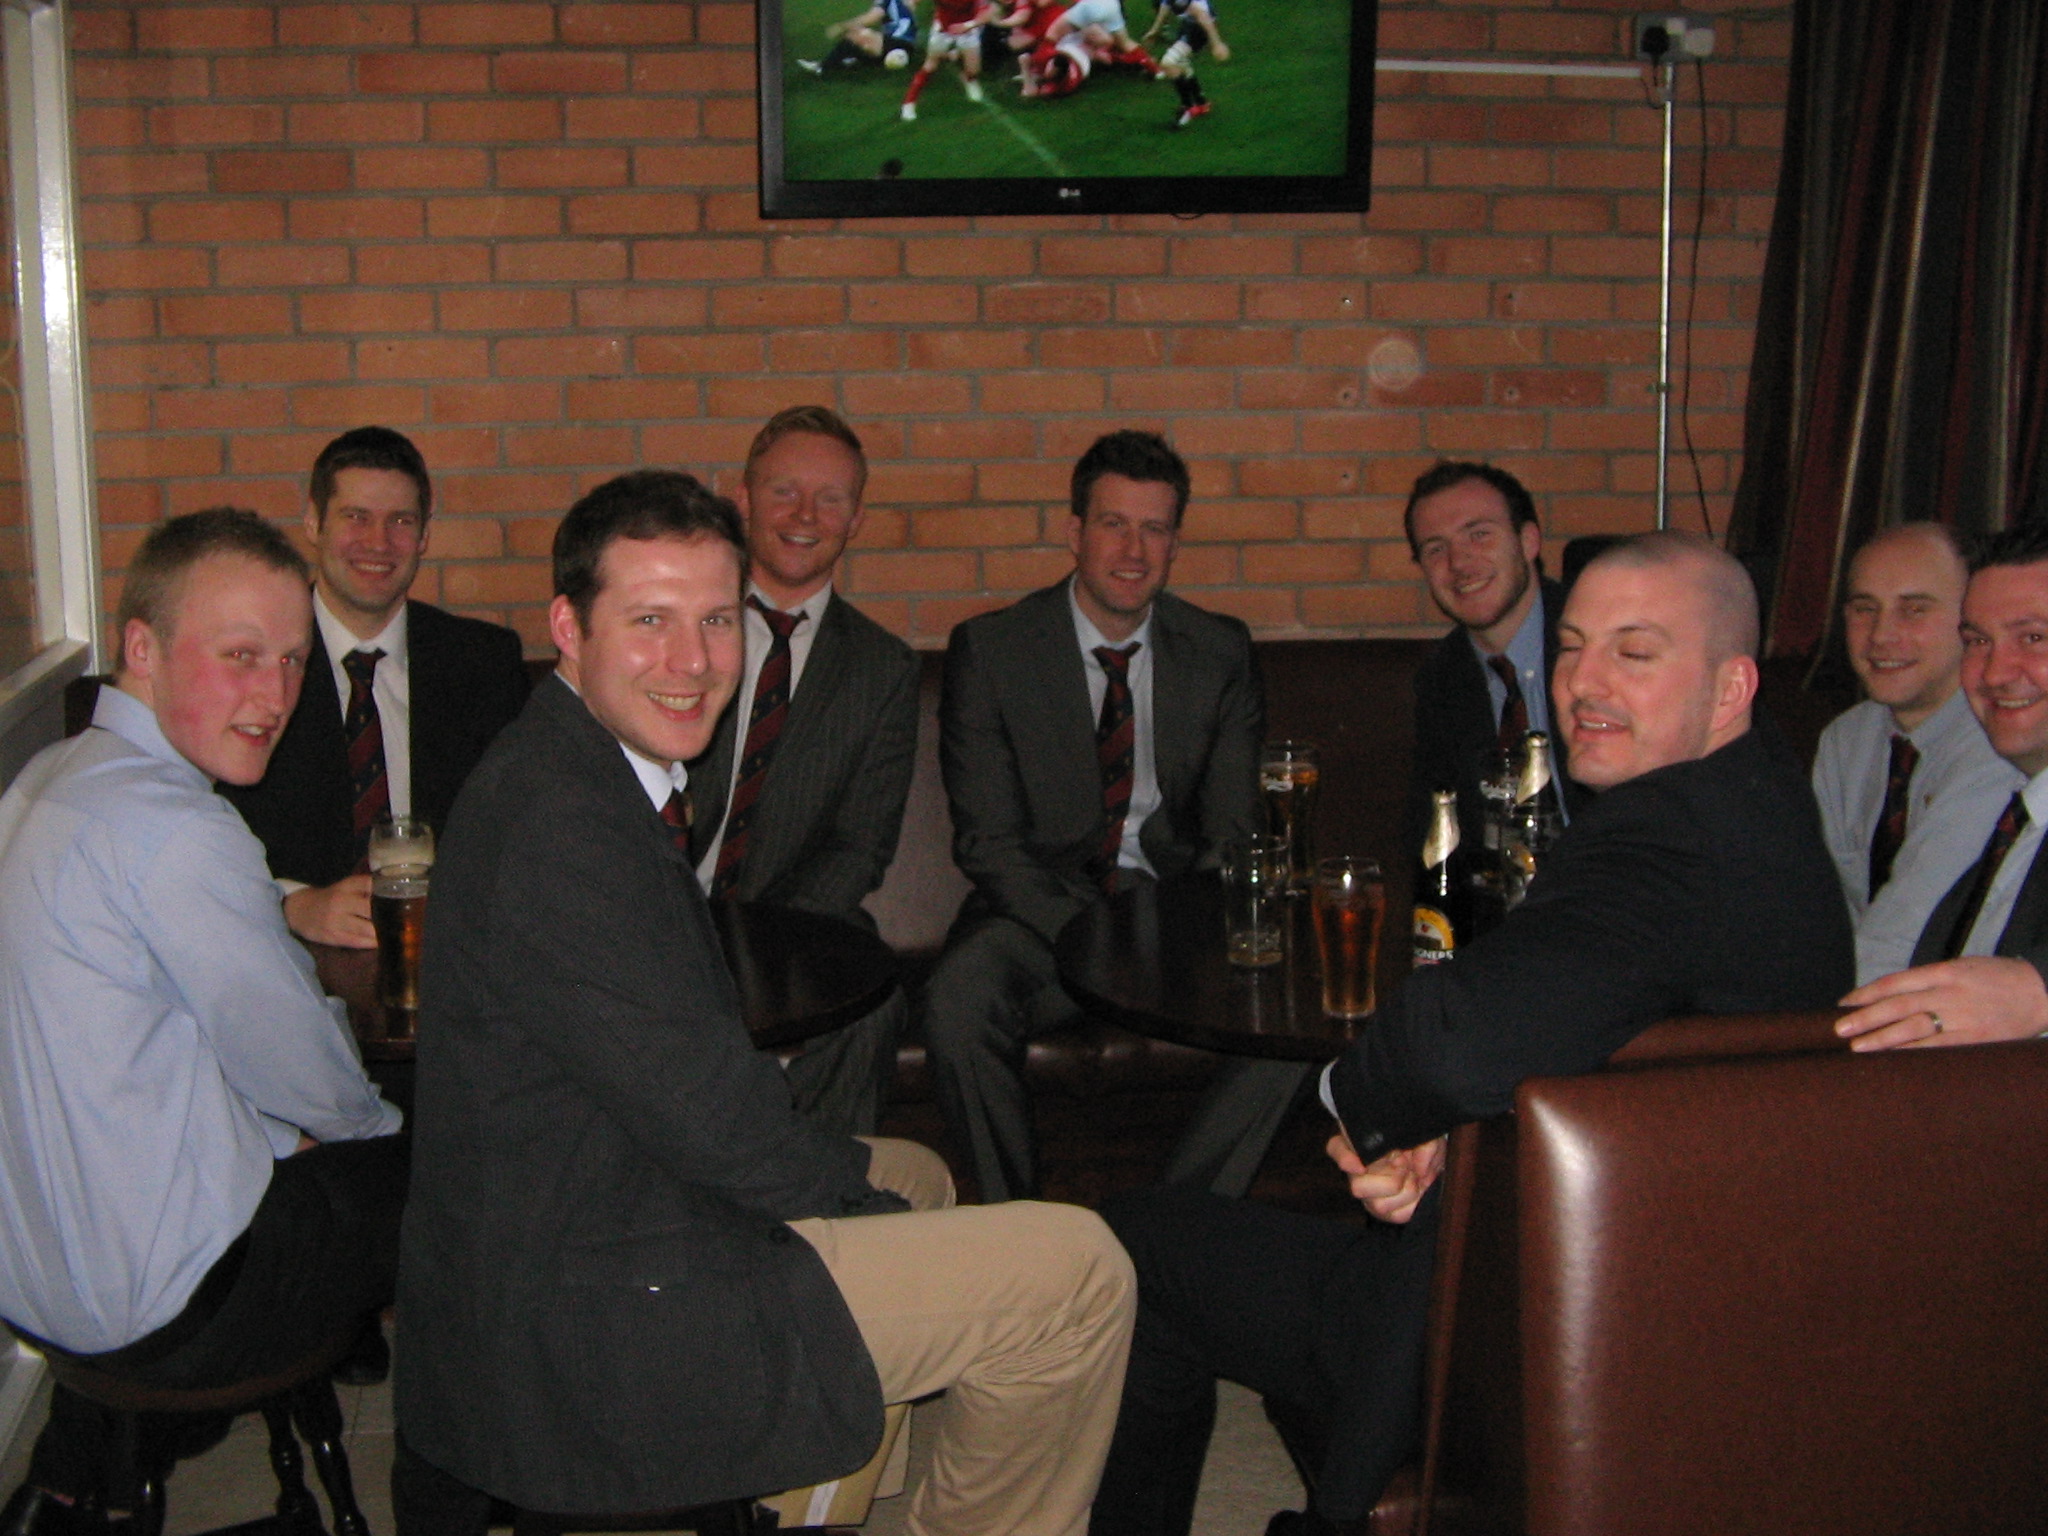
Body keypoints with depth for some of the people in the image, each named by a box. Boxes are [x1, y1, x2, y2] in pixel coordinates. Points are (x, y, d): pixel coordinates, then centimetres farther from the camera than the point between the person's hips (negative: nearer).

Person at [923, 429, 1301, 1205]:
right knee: (958, 1004, -33)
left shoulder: (1221, 654, 7)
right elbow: (988, 841, -6)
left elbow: (1233, 831, 7)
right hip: (1042, 909, -2)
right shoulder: (989, 651, -2)